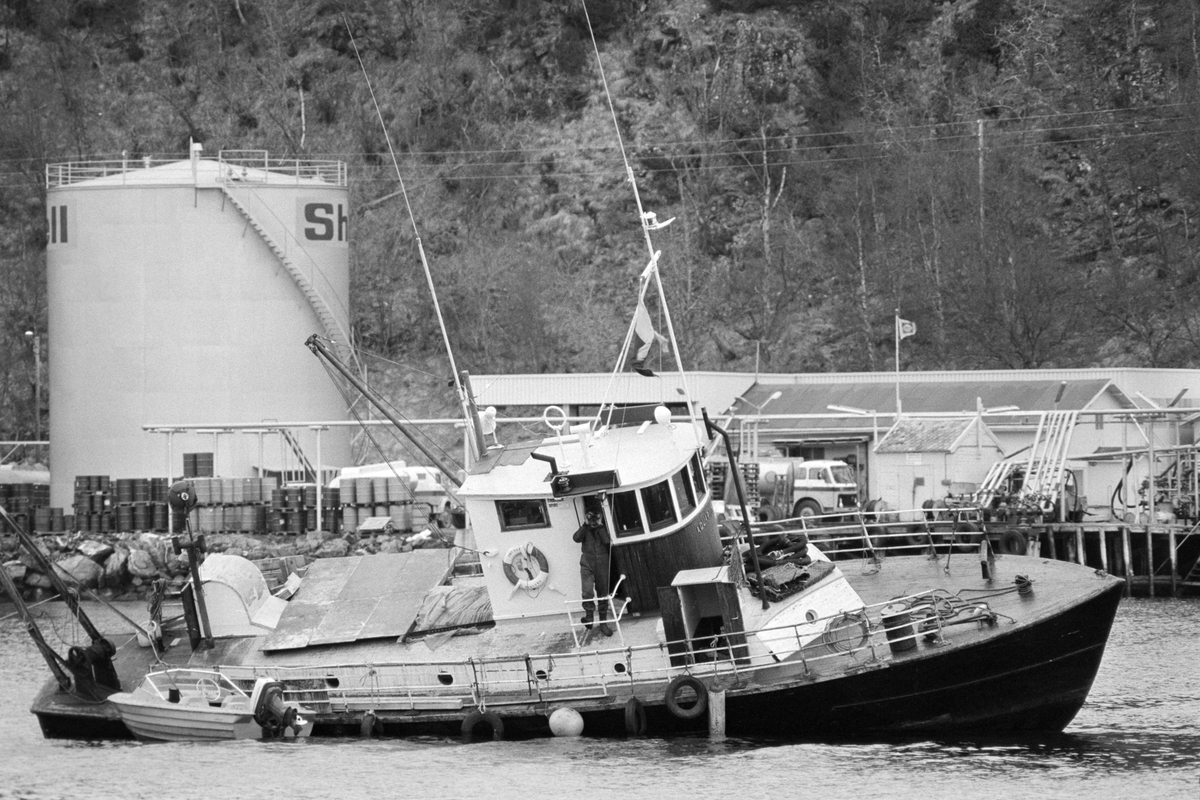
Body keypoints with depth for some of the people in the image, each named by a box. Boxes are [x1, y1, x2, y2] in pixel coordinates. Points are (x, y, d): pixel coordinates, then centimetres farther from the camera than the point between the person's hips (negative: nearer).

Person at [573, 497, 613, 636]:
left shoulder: (603, 529, 6)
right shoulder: (585, 529, 8)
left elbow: (606, 540, -12)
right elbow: (576, 538, -10)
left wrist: (600, 526, -12)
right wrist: (586, 524, -12)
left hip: (602, 563, 1)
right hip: (587, 563, -1)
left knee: (603, 593, 7)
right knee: (588, 591, -22)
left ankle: (603, 623, 15)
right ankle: (589, 616, -8)